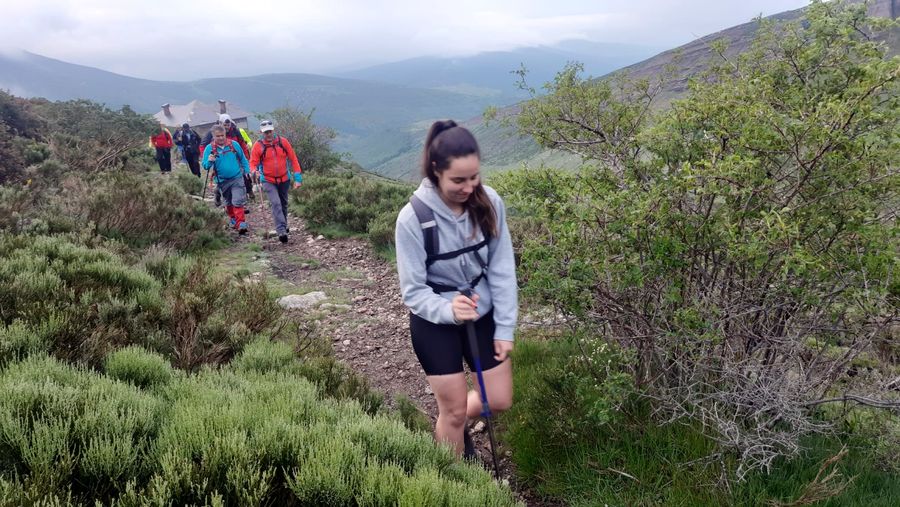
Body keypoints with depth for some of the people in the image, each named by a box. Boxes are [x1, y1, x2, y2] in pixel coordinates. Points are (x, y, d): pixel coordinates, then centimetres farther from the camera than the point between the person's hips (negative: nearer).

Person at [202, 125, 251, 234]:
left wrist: (247, 171, 5)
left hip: (237, 178, -2)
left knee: (237, 202, -14)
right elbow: (205, 166, -8)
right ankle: (233, 220, 40)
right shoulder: (209, 148, -6)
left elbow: (242, 159, 10)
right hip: (222, 181, 2)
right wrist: (209, 161, -28)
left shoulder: (234, 144, -4)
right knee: (228, 203, 19)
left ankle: (241, 224, -14)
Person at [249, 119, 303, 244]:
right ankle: (282, 231, -24)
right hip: (268, 181, -3)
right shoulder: (258, 146, -11)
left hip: (284, 179, 3)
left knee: (284, 204, 19)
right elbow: (253, 163, -7)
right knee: (276, 203, -19)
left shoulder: (283, 142, -7)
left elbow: (293, 159, -2)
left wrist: (297, 178, -6)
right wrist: (255, 172, -30)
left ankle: (283, 226, 42)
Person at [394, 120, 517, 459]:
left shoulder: (489, 203, -14)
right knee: (454, 411, 7)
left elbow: (502, 270, -6)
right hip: (435, 323, -4)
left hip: (483, 314, 4)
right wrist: (448, 309, -37)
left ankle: (453, 427, 44)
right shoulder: (413, 218, -24)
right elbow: (413, 291, -18)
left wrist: (505, 328, -6)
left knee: (500, 400, 12)